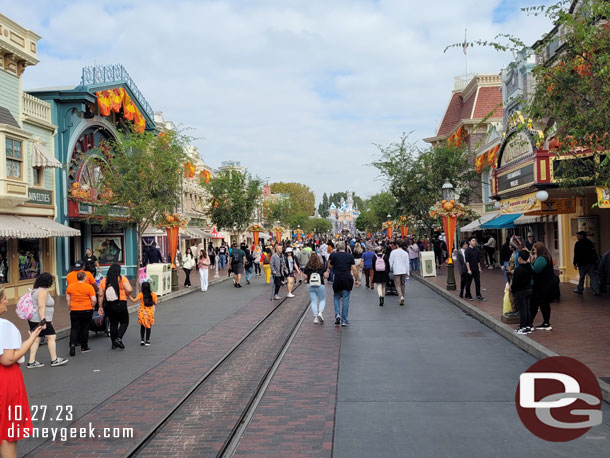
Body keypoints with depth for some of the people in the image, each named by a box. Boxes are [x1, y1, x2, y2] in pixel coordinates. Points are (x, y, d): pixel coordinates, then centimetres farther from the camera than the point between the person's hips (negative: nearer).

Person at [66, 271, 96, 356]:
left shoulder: (70, 286, 1)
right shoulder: (89, 287, -9)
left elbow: (67, 299, 5)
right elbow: (94, 300, -12)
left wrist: (70, 307, 16)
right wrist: (91, 307, 6)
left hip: (74, 311, 2)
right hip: (87, 311, -2)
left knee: (74, 328, 7)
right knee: (85, 328, 10)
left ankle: (72, 344, -15)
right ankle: (84, 347, 17)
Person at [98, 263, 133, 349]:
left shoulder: (104, 281, 2)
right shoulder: (122, 279, -9)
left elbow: (100, 295, 1)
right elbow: (129, 290, -18)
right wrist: (126, 294, 4)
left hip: (109, 306, 4)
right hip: (121, 304, -4)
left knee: (113, 324, 13)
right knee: (124, 322, 10)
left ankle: (114, 343, 17)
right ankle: (119, 338, -9)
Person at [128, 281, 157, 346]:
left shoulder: (141, 294, -8)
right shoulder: (153, 294, -3)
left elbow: (134, 300, -16)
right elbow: (155, 303, 1)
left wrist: (129, 296, -7)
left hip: (142, 312, 0)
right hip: (150, 312, 0)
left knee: (142, 326, 16)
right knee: (148, 326, 8)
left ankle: (142, 339, 10)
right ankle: (147, 341, 7)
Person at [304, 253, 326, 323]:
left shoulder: (307, 267, 0)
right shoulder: (322, 266, -3)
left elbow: (305, 277, 1)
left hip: (310, 286, 1)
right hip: (320, 285, -1)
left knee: (313, 301, 7)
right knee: (322, 300, 14)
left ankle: (315, 317, 1)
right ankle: (320, 312, -8)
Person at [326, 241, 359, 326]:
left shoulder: (334, 255, 2)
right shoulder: (350, 256, 3)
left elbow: (330, 267, 9)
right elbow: (354, 269, 0)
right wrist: (356, 280, 8)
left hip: (337, 279, 0)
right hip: (348, 278, 0)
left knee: (337, 297, 17)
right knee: (346, 299, 5)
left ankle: (337, 314, -3)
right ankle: (344, 320, 6)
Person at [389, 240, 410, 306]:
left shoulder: (393, 252, -6)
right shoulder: (405, 253, 2)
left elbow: (391, 262, -4)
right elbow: (407, 264, 4)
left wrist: (390, 269, 12)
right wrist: (407, 273, 10)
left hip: (396, 271, -3)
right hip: (404, 271, 3)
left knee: (398, 285, -1)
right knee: (403, 284, 14)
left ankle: (401, 297, -22)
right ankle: (402, 298, 20)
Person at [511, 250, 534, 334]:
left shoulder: (518, 269, -20)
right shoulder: (530, 267, 5)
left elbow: (515, 282, -17)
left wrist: (512, 290, -2)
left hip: (520, 291, -8)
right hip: (529, 289, 8)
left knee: (522, 309, -3)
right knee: (528, 308, 13)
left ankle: (523, 327, 0)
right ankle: (529, 326, 19)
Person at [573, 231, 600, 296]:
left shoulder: (578, 243, -8)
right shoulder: (590, 242, 11)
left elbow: (576, 255, -10)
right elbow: (595, 253, 14)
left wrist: (575, 264, -7)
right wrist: (595, 262, 20)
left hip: (583, 263, -5)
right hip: (591, 263, 5)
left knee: (582, 276, 7)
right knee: (593, 276, 1)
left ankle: (580, 289, 18)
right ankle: (596, 291, -7)